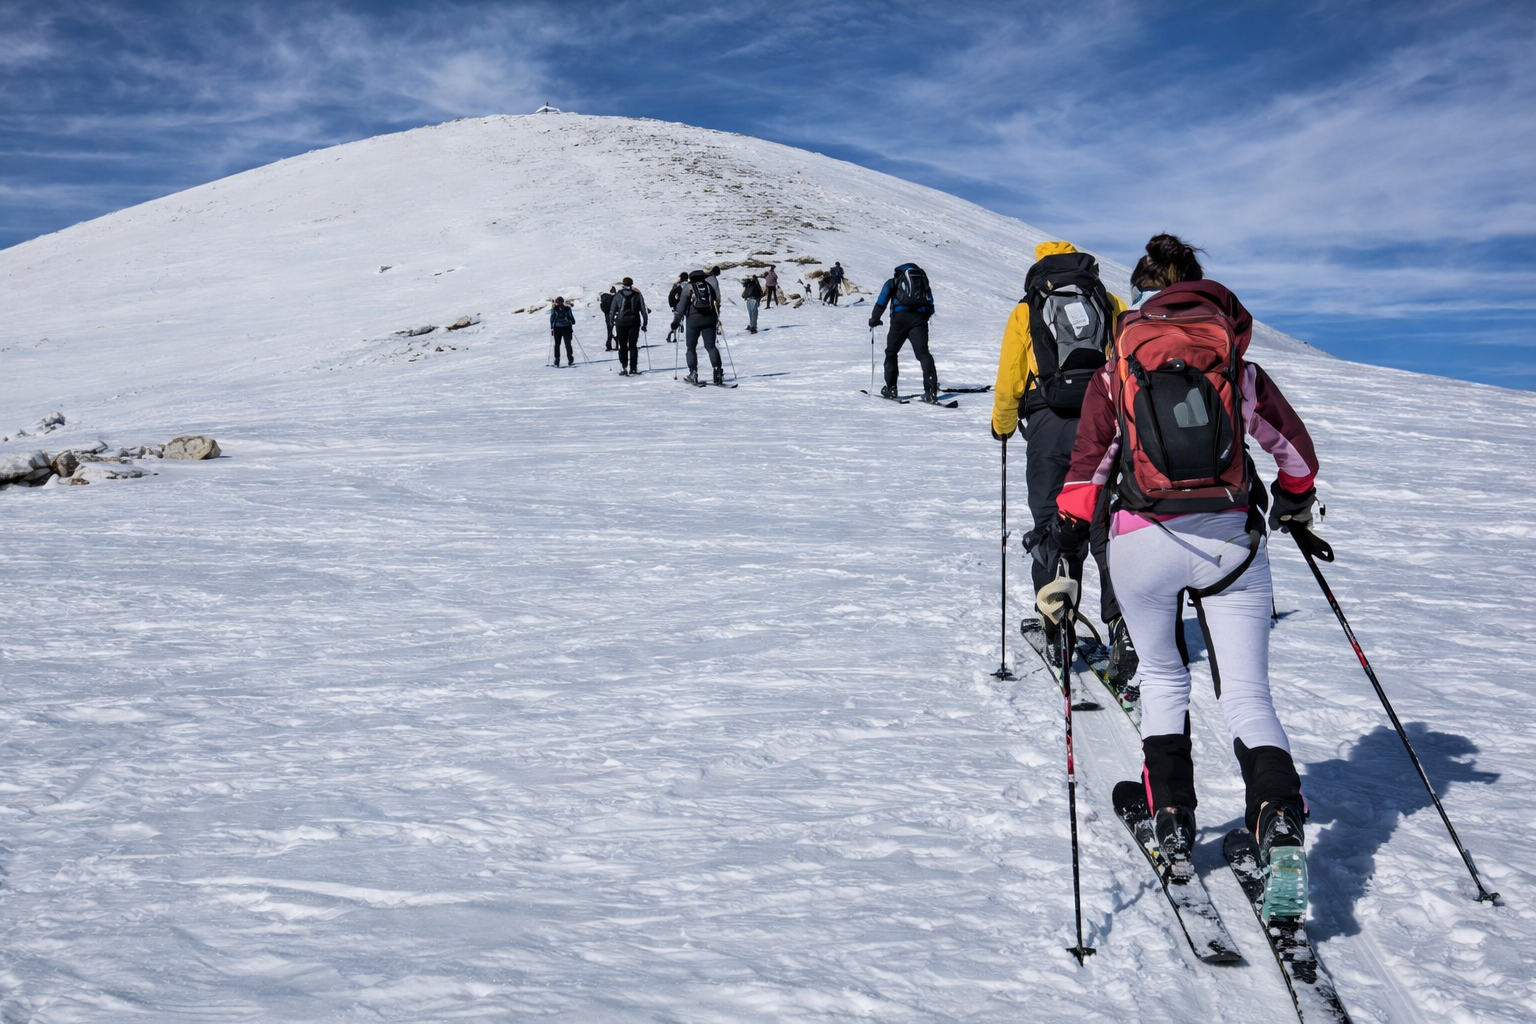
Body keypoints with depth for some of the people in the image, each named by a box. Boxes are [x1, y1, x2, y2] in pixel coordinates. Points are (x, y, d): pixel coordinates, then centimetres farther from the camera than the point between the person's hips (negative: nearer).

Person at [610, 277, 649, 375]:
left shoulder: (618, 295, 1)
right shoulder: (637, 294, 3)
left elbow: (612, 310, 2)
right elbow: (643, 309, 4)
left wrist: (611, 322, 9)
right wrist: (645, 323, 10)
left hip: (621, 323, 0)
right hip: (634, 323, 0)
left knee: (622, 346, 7)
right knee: (633, 346, 5)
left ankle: (623, 368, -1)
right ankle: (633, 369, 0)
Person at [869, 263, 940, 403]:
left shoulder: (893, 282, 20)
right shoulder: (924, 282, 29)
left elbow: (881, 302, 7)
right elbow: (930, 308, 22)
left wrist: (874, 319, 17)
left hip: (900, 318, -2)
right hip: (920, 319, 2)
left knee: (891, 352, 16)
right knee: (923, 353, -7)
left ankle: (891, 388, 14)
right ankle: (931, 389, -27)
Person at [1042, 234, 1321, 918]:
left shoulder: (1113, 373, 8)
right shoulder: (1240, 369, 11)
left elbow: (1089, 463, 2)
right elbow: (1295, 449, 17)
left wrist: (1068, 530, 14)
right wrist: (1295, 503, 35)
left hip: (1144, 542, 0)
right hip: (1231, 540, 0)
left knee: (1163, 680, 21)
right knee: (1247, 698, 3)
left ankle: (1172, 824, 17)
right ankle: (1281, 830, -17)